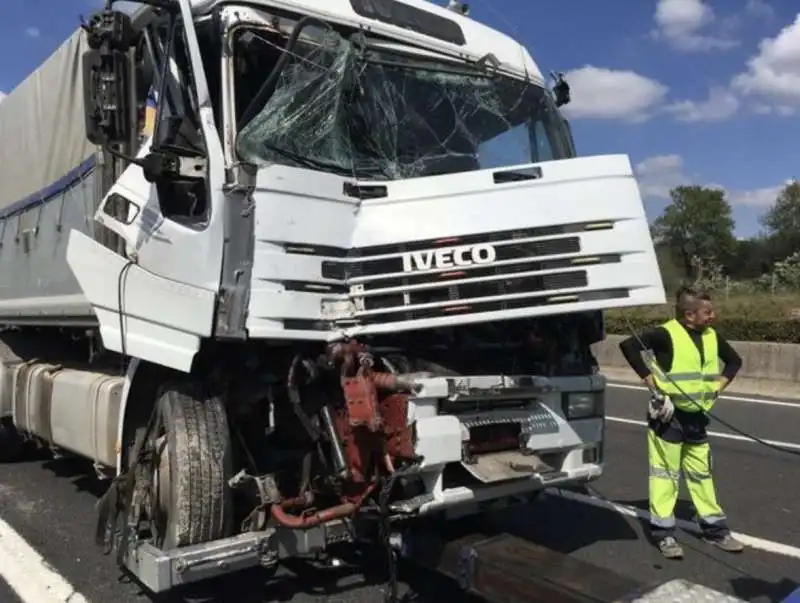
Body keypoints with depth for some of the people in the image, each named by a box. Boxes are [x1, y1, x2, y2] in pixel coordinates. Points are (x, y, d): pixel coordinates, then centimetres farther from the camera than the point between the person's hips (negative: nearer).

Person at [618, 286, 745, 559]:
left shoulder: (712, 337, 5)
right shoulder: (666, 334, -17)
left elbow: (734, 360, 22)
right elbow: (628, 345, -25)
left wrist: (719, 384, 6)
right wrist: (649, 380, -20)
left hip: (696, 417, 7)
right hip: (669, 415, -6)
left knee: (701, 473, 17)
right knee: (666, 473, 2)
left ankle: (714, 528, 29)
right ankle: (663, 532, 12)